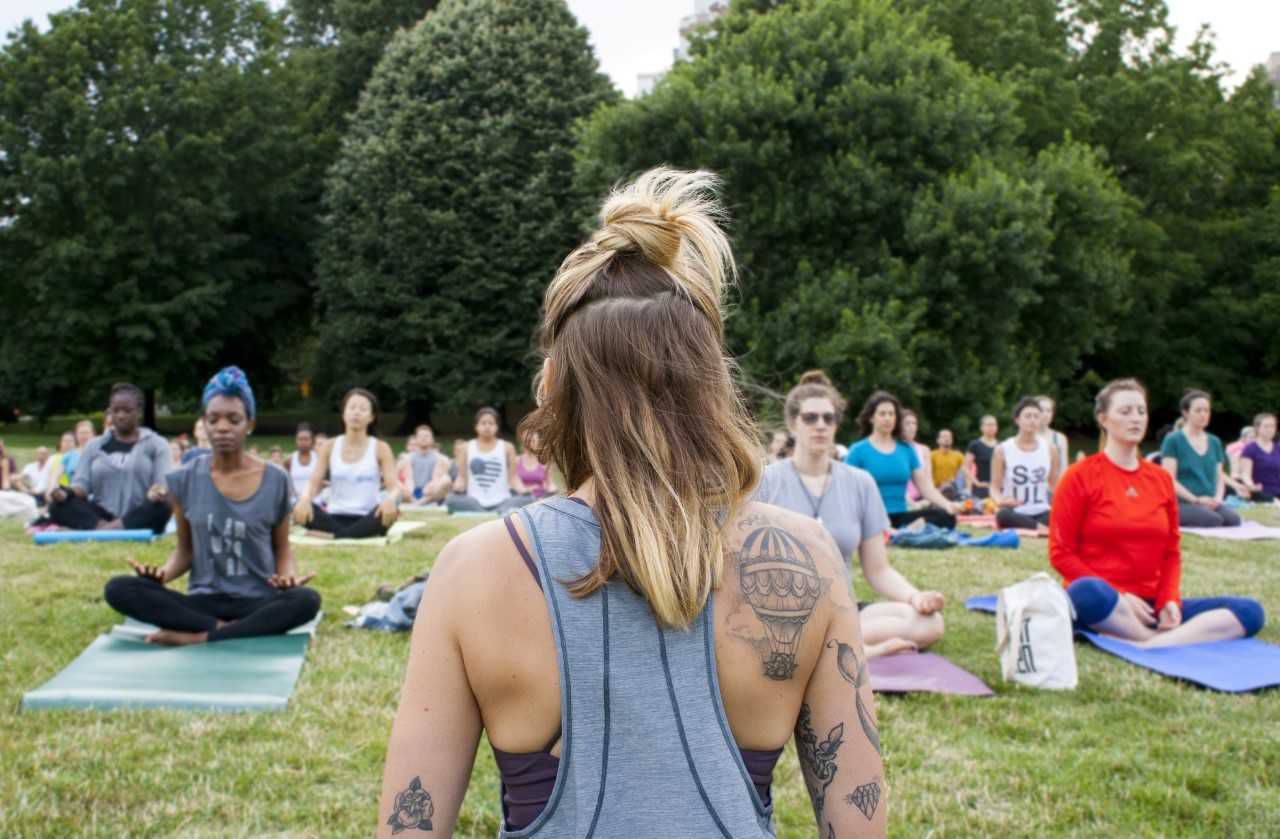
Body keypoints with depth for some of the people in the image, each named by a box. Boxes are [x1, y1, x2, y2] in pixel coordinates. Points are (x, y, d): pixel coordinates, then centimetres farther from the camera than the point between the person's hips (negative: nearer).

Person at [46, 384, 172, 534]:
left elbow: (163, 484, -2)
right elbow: (82, 484, 7)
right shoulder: (94, 446, 18)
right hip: (101, 515, 2)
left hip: (139, 518, -2)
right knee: (58, 505, -24)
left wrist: (157, 492, -28)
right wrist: (66, 493, -19)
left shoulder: (156, 444, 11)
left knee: (162, 507, -35)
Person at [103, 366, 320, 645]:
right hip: (203, 599, 1)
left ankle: (198, 636, -26)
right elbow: (185, 549, 10)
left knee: (306, 600, -35)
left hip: (258, 600, -1)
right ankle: (222, 628, -25)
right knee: (118, 589, -23)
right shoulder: (184, 480, 2)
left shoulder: (275, 480, -1)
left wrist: (290, 575, -14)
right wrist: (164, 572, -12)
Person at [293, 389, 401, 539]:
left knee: (390, 508, -35)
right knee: (299, 507, -28)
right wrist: (305, 498, -24)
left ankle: (335, 536, -32)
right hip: (335, 518, 1)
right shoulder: (330, 447, 8)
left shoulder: (380, 448, 3)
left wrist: (390, 499, -32)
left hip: (366, 520, -1)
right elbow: (313, 483, 1)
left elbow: (393, 486, -6)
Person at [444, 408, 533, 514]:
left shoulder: (507, 447, 10)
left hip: (501, 502, 0)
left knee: (527, 498, -27)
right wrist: (457, 488, -11)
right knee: (451, 500, -33)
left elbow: (513, 478, 7)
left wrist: (524, 491, -12)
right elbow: (462, 477, 11)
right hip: (474, 502, 0)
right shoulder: (466, 448, 12)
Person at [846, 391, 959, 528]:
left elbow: (925, 486, 10)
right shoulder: (858, 451, 1)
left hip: (900, 518, 5)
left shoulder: (907, 450, 13)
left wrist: (946, 504, -9)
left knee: (946, 516, -22)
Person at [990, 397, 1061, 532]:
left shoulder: (1050, 448, 7)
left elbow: (1055, 484, 13)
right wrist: (1000, 500, -23)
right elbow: (995, 487, 1)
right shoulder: (1003, 450, 0)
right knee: (1003, 515, -39)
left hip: (1041, 513, 1)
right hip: (1015, 514, -1)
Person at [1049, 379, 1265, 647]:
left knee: (1250, 610, -14)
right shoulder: (1080, 476, -1)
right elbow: (1060, 553, -5)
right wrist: (1118, 596, -14)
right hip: (1099, 603, -6)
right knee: (1088, 591, -42)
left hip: (1150, 604, 6)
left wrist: (1169, 599, -3)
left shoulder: (1161, 479, 14)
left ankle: (1147, 645, -31)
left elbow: (1171, 551, 17)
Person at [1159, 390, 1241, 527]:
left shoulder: (1214, 442, 20)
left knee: (1233, 518, -30)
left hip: (1211, 503, 4)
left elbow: (1220, 476, 20)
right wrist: (1196, 499, -15)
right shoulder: (1173, 440, 2)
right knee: (1214, 520, -33)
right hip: (1182, 503, -4)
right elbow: (1169, 479, -6)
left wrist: (1218, 498, -1)